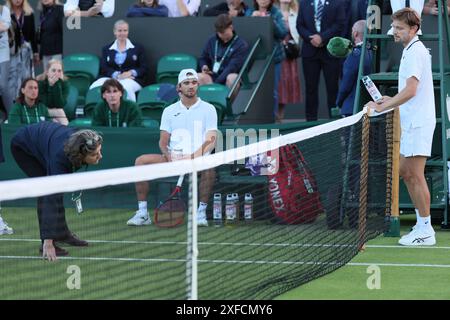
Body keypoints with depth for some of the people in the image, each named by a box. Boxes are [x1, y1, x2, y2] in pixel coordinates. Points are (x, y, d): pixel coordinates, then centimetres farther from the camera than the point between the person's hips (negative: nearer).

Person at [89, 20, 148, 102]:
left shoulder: (138, 48, 19)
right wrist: (117, 75, -12)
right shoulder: (106, 49, 22)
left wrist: (131, 73, -11)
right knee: (94, 88, -32)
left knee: (126, 87, -42)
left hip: (131, 79, -2)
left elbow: (144, 68, 11)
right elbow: (103, 68, 8)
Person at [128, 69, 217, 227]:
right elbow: (163, 141, 9)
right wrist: (167, 154, -14)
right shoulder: (169, 111, 14)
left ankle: (201, 212, -27)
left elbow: (211, 141, -6)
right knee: (141, 161, -18)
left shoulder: (208, 109, 4)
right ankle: (142, 213, -17)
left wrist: (193, 157, -22)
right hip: (173, 158, 3)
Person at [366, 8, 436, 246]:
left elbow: (411, 90, -24)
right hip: (411, 122, 10)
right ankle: (422, 223, 18)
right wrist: (391, 101, 12)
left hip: (418, 123, -10)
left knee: (415, 175, -8)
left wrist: (382, 107, -20)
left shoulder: (415, 52, -15)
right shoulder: (411, 51, 17)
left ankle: (425, 231, -4)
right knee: (405, 172, 14)